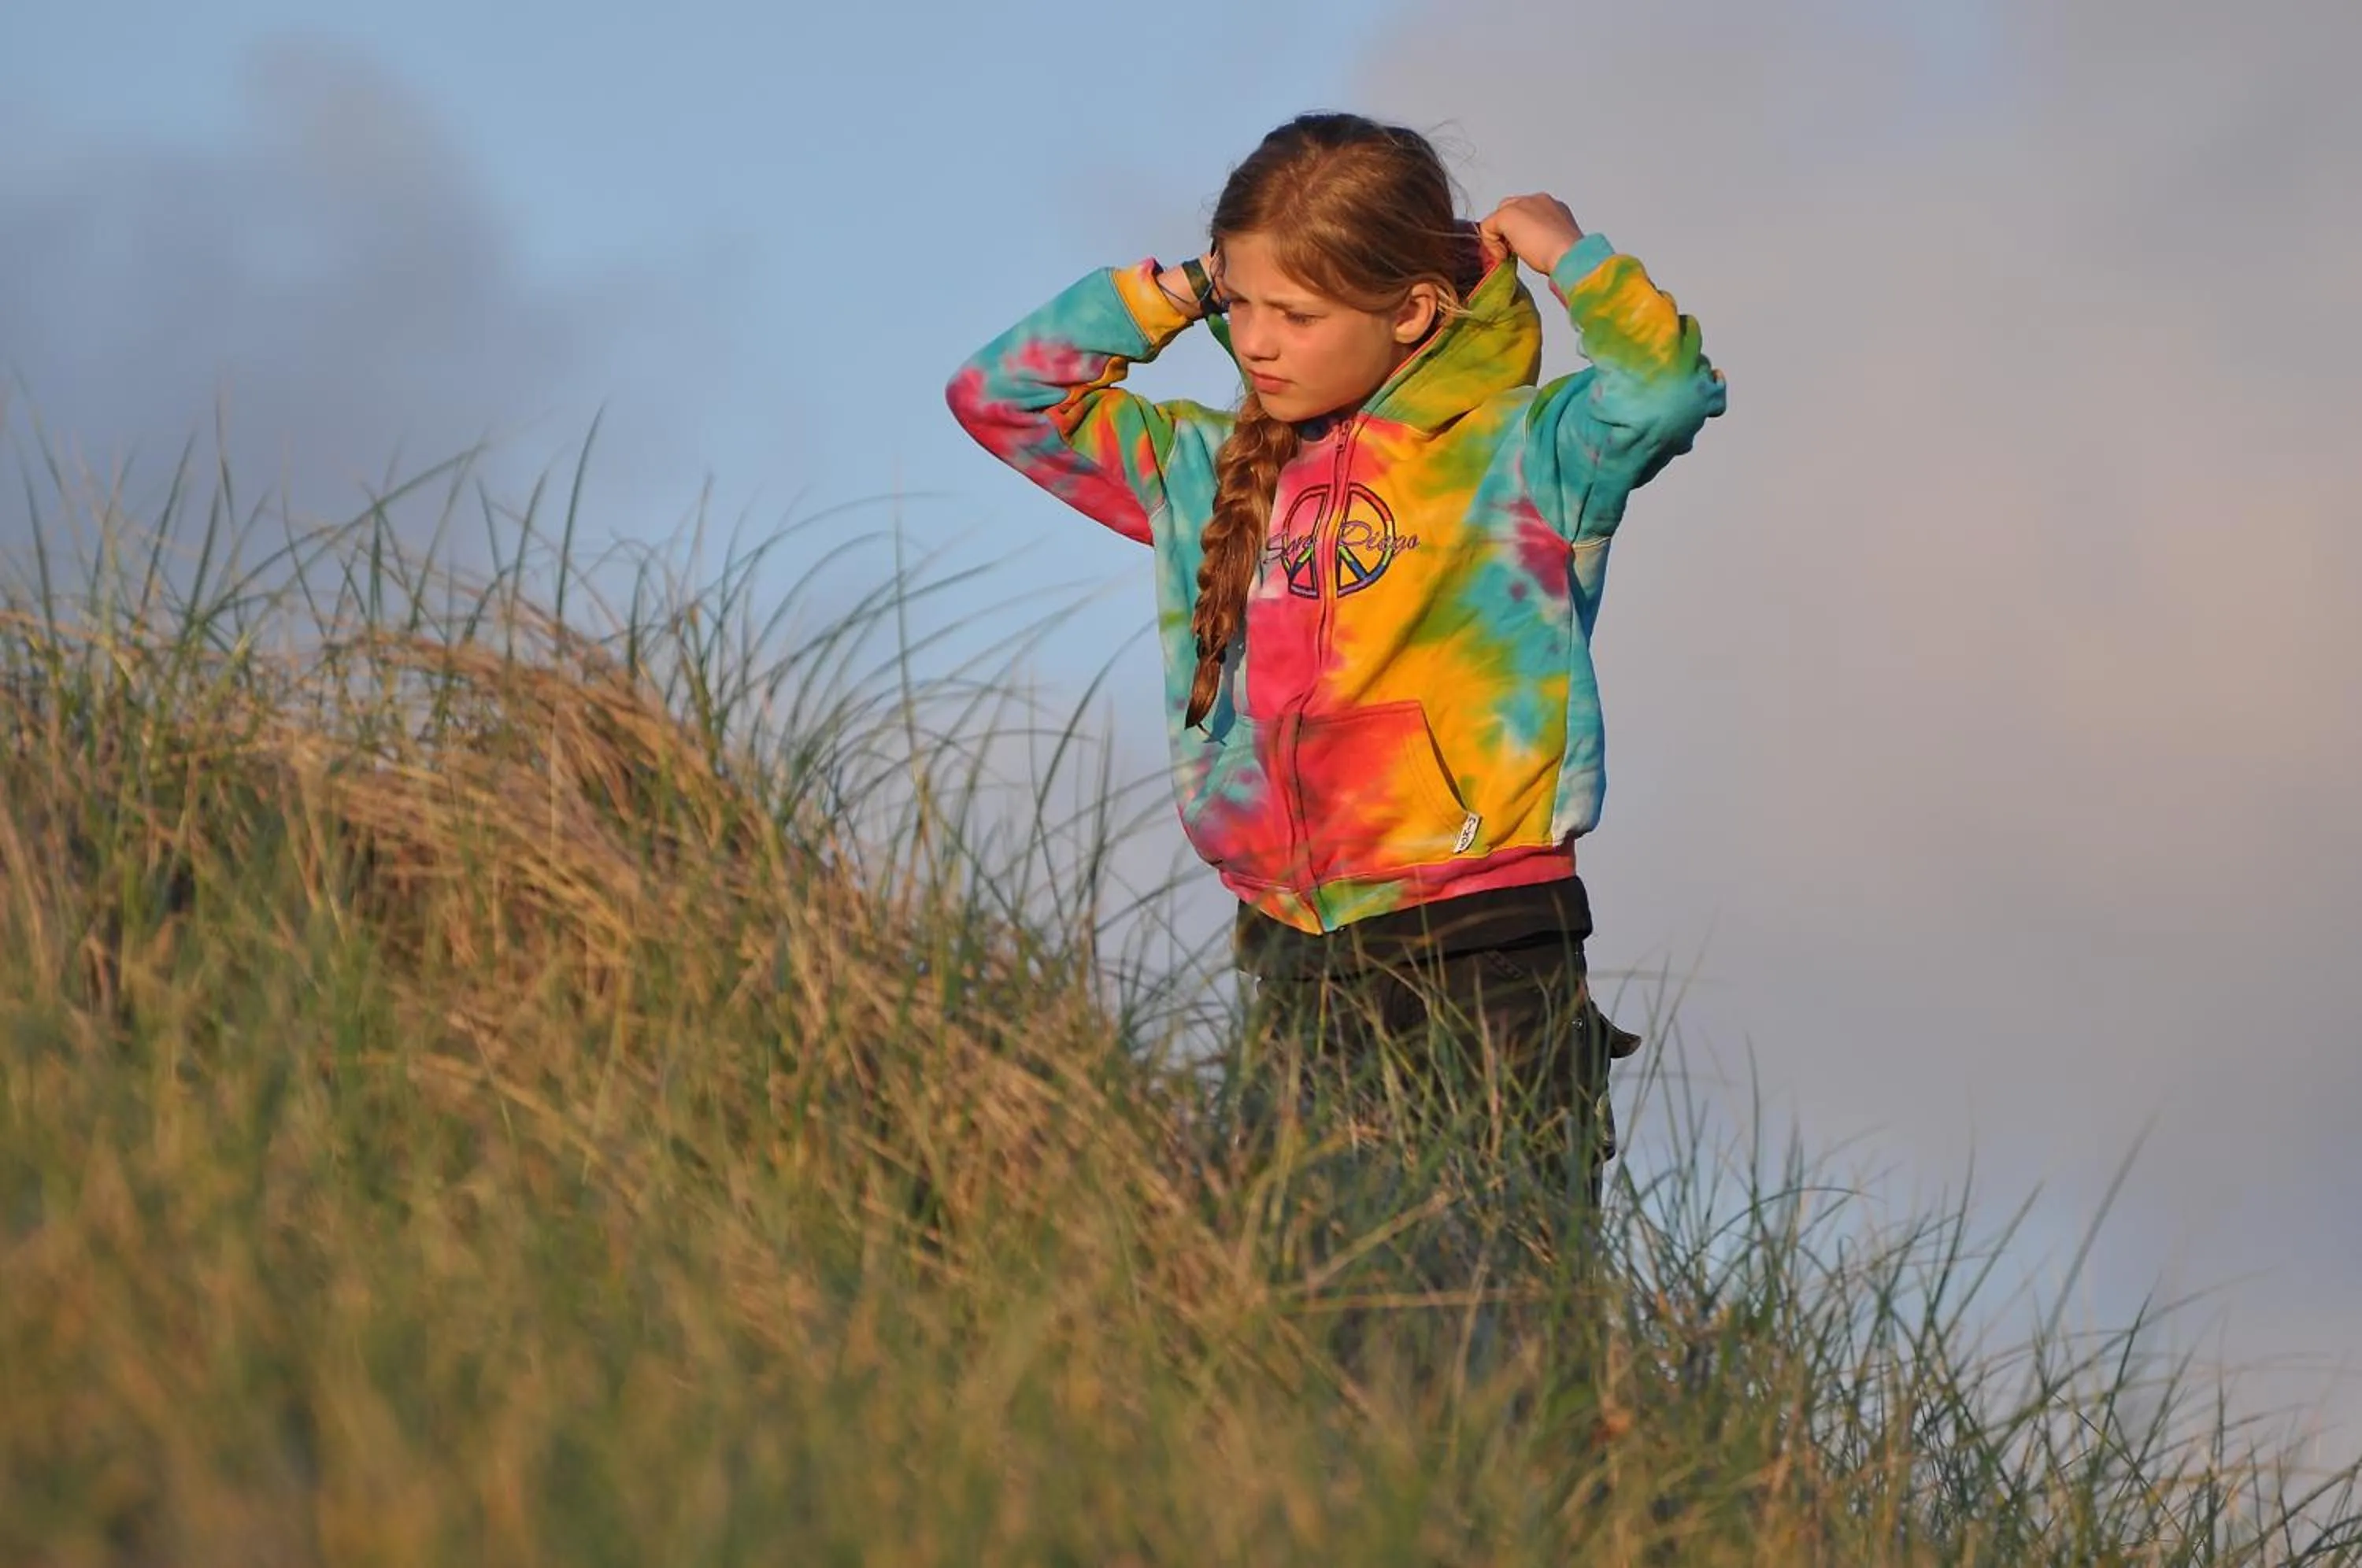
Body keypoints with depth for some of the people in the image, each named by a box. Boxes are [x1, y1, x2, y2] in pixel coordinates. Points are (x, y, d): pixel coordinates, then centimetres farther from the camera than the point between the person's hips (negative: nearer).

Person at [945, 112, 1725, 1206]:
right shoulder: (1209, 470, 16)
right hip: (1297, 980, 5)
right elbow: (998, 395, 23)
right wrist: (1160, 298, 13)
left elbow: (1663, 391, -20)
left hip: (1490, 964, -5)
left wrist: (1567, 253, -5)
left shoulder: (1516, 454, -1)